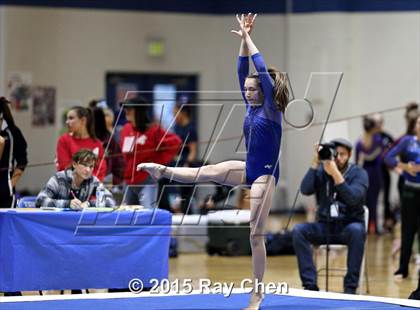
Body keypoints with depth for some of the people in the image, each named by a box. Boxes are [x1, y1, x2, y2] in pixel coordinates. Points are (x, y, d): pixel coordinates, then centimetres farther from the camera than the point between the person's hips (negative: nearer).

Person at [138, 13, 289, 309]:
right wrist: (243, 39, 0)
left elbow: (263, 71, -19)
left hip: (265, 174, -8)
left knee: (256, 235, -5)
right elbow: (243, 71, 7)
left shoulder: (272, 108, -12)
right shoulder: (252, 107, 8)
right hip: (249, 170, 8)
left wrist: (247, 38, -15)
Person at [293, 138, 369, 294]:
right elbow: (305, 190, -12)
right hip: (325, 227, 3)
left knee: (357, 230, -37)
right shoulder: (321, 171, 4)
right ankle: (310, 285, -24)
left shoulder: (359, 173, -3)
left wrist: (335, 174, -28)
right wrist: (315, 163, -15)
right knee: (298, 230, -24)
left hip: (349, 226, -3)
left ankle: (350, 287, -30)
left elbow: (353, 198, -21)